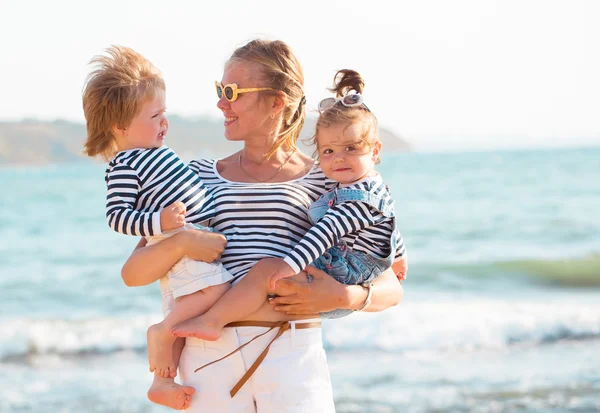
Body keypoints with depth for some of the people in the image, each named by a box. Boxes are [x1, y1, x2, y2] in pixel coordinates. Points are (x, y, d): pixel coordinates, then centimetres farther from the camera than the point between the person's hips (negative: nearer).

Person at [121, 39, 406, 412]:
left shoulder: (325, 182, 9)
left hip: (294, 355, -1)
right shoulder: (200, 176, 15)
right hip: (211, 357, 2)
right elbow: (132, 274, 8)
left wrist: (343, 296, -12)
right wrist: (181, 243, -11)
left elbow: (391, 290, 8)